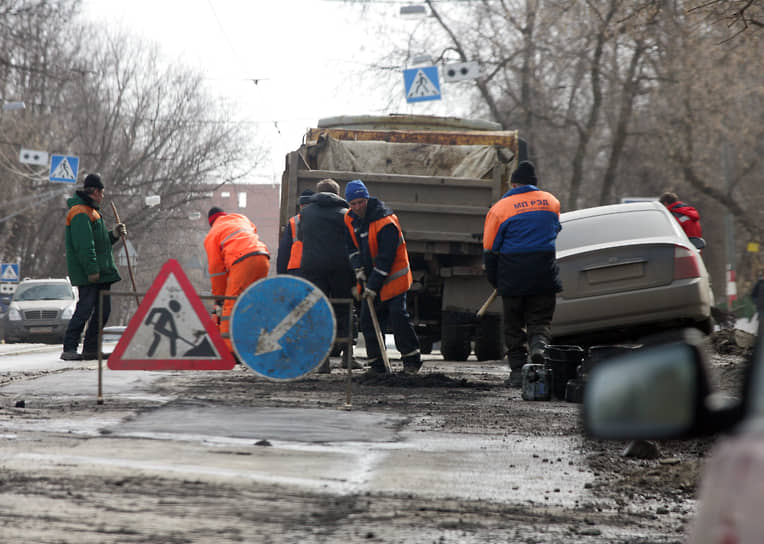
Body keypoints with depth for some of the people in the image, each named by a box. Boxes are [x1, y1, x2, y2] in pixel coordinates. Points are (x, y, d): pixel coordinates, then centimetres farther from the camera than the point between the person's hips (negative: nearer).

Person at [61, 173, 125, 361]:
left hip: (100, 272, 10)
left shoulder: (91, 212, 22)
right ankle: (69, 349, -12)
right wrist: (91, 269, -25)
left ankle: (91, 348, 16)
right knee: (85, 309, -13)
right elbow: (83, 244, -21)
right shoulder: (80, 213, -12)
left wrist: (114, 234, 11)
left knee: (103, 309, 10)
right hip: (87, 274, -10)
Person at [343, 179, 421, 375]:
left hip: (392, 278, -7)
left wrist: (373, 287, -22)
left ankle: (412, 360, -4)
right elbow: (352, 247, 12)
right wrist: (359, 269, -5)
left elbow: (385, 259, -22)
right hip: (370, 278, 7)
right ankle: (377, 364, 7)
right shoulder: (350, 220, 1)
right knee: (367, 320, 2)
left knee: (398, 318, -13)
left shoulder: (386, 222, -22)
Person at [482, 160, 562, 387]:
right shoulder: (551, 201, 8)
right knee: (541, 319, 9)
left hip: (513, 275, -2)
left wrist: (495, 281, 11)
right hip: (545, 274, 2)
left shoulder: (500, 208, -3)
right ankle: (539, 344, -22)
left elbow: (490, 249, 0)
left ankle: (518, 370, 5)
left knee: (514, 324, 9)